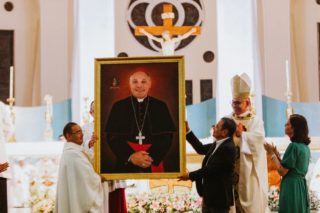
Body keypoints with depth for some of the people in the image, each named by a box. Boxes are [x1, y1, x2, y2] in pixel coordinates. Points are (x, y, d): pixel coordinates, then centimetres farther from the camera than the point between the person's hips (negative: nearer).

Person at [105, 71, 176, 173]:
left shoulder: (161, 106, 5)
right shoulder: (118, 107, 5)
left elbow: (167, 136, 1)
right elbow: (112, 137, 0)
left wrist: (152, 157, -14)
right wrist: (130, 156, -14)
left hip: (154, 165, 0)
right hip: (126, 165, 0)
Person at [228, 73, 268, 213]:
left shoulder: (255, 121, 1)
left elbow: (259, 138, -16)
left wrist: (241, 134, -20)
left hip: (249, 167, -3)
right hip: (231, 167, 3)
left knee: (251, 198, -1)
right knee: (232, 197, 3)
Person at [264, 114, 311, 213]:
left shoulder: (293, 146, -17)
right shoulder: (304, 146, 9)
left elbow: (282, 171, -16)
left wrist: (272, 154, -6)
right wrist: (276, 153, 11)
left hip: (291, 186, -9)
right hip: (301, 185, 9)